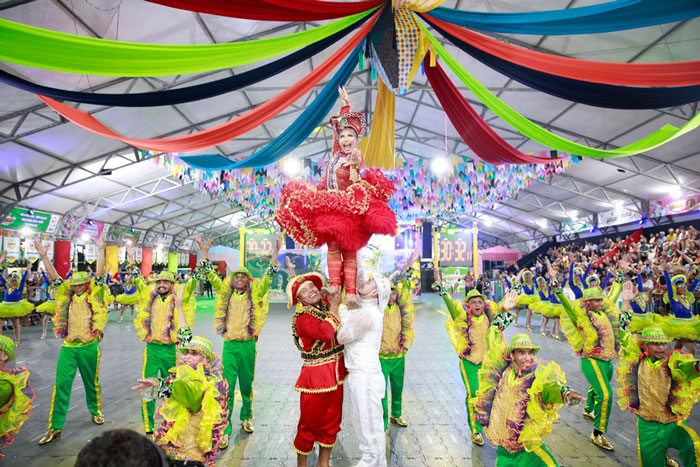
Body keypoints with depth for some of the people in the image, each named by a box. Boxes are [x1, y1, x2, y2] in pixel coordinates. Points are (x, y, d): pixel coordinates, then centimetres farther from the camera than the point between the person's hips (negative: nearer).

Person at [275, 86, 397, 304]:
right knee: (333, 247, -3)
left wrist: (355, 166, -34)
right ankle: (334, 288, -4)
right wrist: (345, 105, 29)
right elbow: (338, 127, 25)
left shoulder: (356, 157, -3)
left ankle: (351, 292, -4)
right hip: (328, 207, 5)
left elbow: (354, 184, -20)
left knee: (349, 251, -4)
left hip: (349, 208, -5)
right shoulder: (336, 153, 12)